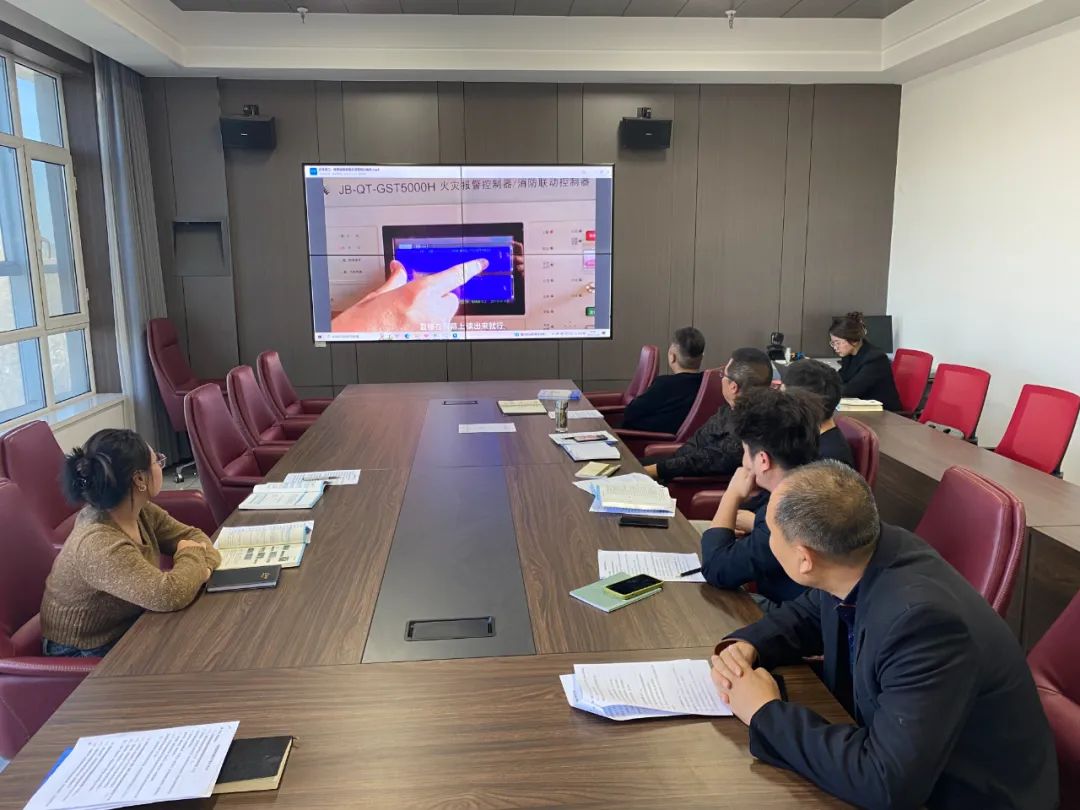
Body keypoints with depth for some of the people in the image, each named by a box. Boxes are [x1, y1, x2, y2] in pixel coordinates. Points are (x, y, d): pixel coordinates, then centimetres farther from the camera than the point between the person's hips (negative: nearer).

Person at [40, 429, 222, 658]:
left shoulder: (138, 511, -9)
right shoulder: (99, 545, -32)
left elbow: (190, 535, 2)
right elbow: (172, 594, -38)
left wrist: (201, 565, -19)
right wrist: (191, 556, -19)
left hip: (129, 625, 7)